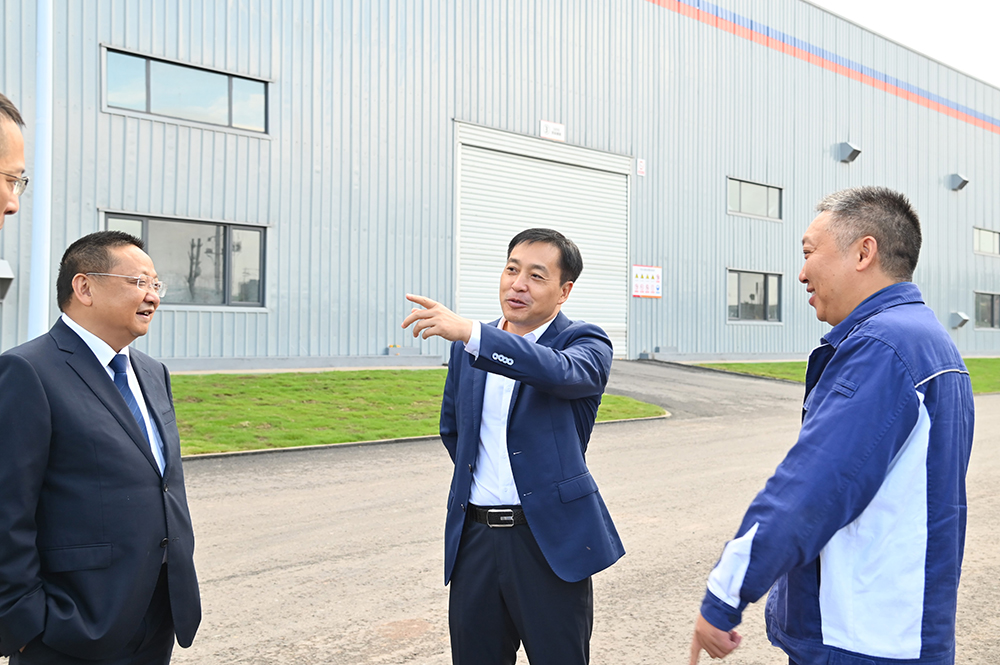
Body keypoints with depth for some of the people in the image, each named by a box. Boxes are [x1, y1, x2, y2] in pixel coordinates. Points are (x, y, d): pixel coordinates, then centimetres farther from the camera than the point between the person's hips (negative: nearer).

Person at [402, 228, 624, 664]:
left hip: (548, 540, -4)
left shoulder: (585, 343, -5)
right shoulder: (467, 348, 10)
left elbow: (560, 371, -30)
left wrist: (470, 333, -37)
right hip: (474, 537, 5)